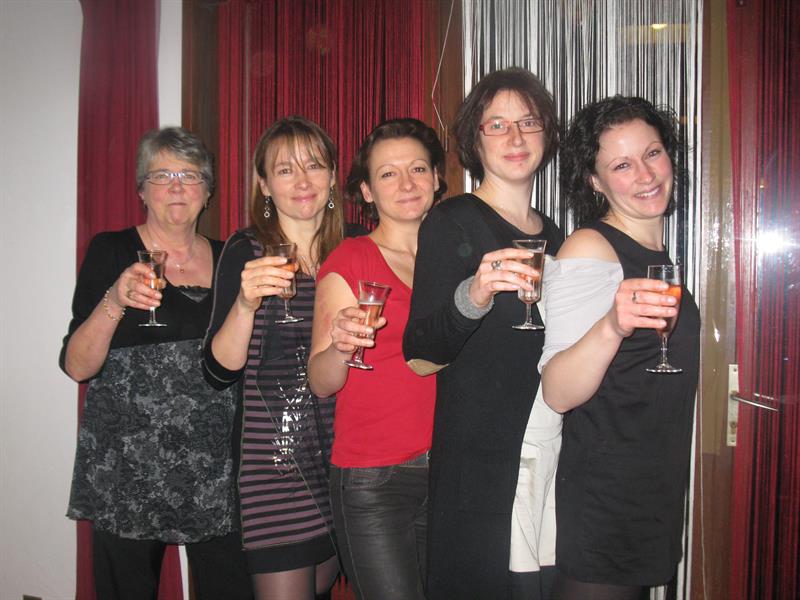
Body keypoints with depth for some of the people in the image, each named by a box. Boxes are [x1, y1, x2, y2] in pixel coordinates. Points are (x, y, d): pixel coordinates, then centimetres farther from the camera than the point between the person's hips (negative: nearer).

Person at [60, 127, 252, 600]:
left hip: (216, 471, 3)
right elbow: (77, 366, -8)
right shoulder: (112, 251, -1)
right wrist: (114, 301, -21)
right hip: (127, 471, -2)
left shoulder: (227, 258, 9)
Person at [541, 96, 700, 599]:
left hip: (660, 498, 8)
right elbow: (557, 393, -27)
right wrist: (611, 327, -41)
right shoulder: (589, 248, -15)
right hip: (603, 501, -8)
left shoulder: (660, 254, 9)